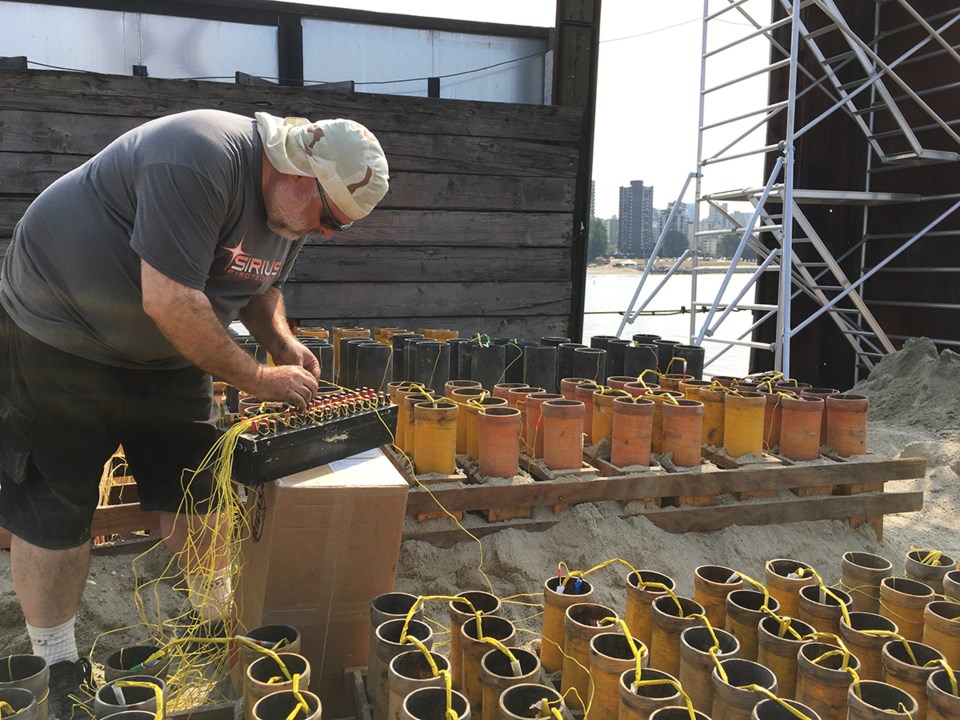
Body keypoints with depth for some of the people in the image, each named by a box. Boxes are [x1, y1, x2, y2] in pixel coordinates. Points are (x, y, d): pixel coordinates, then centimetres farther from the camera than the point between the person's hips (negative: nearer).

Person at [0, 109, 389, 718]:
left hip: (164, 350, 8)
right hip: (58, 337, -7)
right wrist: (256, 378, -24)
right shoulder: (200, 160, -32)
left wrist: (284, 341, -6)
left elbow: (259, 284, 14)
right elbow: (169, 302, -34)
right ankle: (57, 670, 19)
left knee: (197, 493, 9)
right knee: (53, 512, 0)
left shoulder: (292, 207, -3)